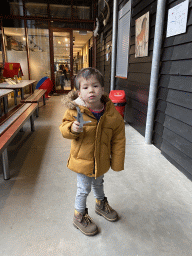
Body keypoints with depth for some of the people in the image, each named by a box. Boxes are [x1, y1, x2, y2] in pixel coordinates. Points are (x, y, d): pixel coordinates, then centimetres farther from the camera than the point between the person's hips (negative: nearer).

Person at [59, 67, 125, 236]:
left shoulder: (112, 113, -16)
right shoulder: (74, 110, -19)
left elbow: (119, 139, -8)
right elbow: (64, 127, -6)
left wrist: (117, 162, -4)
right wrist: (72, 129, -30)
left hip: (102, 160, 3)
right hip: (82, 159, -2)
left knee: (98, 183, 27)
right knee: (84, 189, 13)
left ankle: (101, 204, 57)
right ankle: (79, 216, 40)